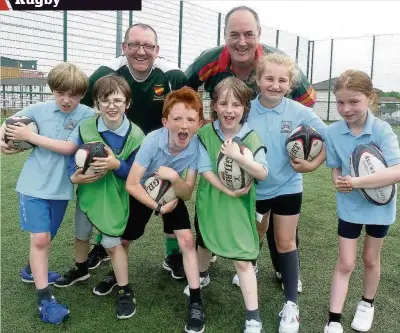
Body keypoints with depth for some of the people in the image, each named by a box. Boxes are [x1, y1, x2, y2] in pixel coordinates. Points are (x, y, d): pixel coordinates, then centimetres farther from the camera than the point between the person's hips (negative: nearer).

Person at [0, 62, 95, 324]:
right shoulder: (39, 109, -4)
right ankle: (45, 300, 4)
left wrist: (30, 136, -17)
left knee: (46, 237, 19)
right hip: (34, 184, -1)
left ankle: (32, 271, 47)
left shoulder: (87, 116, -11)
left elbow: (68, 147, -20)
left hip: (60, 187, 1)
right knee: (39, 238, -7)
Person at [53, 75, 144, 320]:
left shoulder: (136, 135, -18)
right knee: (81, 235, 24)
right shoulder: (86, 128, -13)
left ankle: (125, 291, 19)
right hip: (87, 191, 4)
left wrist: (117, 165, -32)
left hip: (116, 196, -4)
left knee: (112, 243, 1)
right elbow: (74, 156, -6)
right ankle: (81, 269, 53)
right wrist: (74, 176, -26)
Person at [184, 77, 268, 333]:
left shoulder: (251, 137, -14)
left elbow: (263, 174, -20)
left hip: (239, 208, -3)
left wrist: (238, 156, -32)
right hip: (210, 202, 3)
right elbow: (205, 170, -13)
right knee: (204, 244, 27)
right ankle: (203, 276, 59)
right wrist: (228, 190, -23)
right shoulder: (205, 133, -10)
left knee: (243, 261, -3)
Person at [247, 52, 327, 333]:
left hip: (287, 186, -1)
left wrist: (313, 164, -13)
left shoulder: (300, 112, -14)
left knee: (286, 243, 8)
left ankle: (291, 303, 20)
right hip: (254, 187, 1)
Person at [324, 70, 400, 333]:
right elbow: (336, 168, -3)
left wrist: (357, 182, -35)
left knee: (370, 258, 19)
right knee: (345, 263, 5)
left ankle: (367, 304, 44)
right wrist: (338, 181, -25)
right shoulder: (333, 132, -14)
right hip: (349, 206, 1)